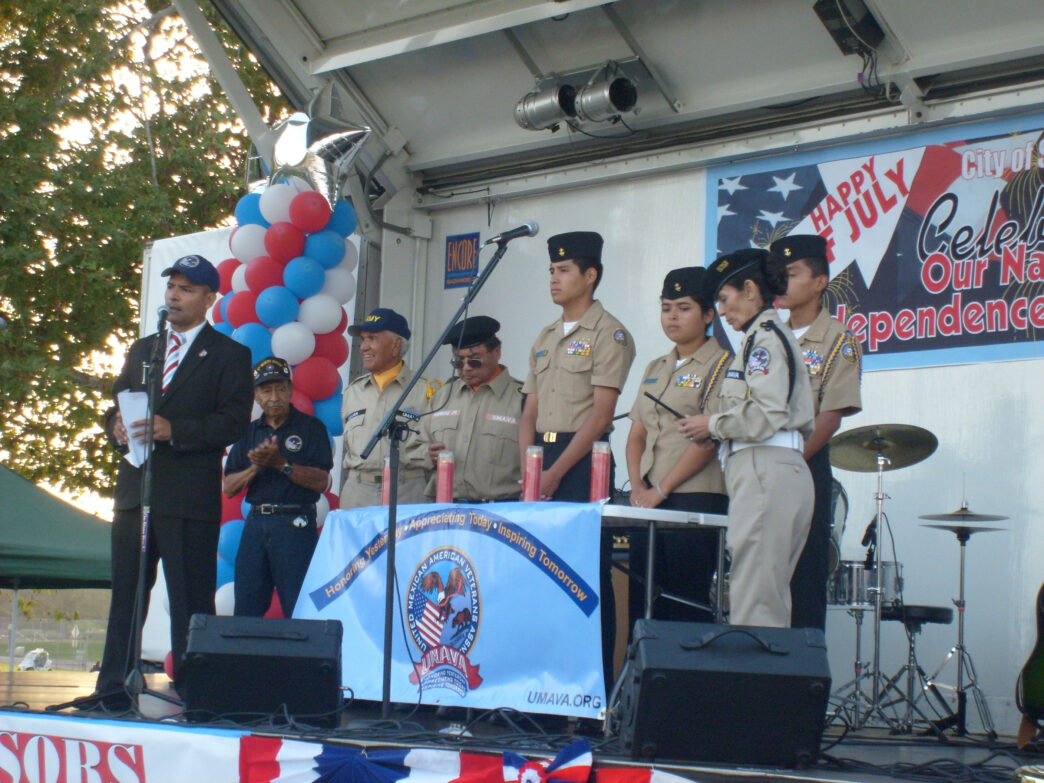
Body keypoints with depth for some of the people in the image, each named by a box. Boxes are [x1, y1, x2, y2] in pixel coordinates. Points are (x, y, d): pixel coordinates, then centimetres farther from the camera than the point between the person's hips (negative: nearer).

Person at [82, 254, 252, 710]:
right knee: (125, 592, 6)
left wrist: (173, 430, -18)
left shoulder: (229, 355, 3)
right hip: (135, 489, 6)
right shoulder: (142, 350, 22)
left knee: (190, 599, -5)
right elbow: (116, 406, 21)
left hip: (191, 496, -6)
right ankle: (112, 688, 10)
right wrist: (118, 428, -2)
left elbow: (233, 421, -7)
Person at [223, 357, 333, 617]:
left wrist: (280, 463, -13)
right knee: (246, 612, 5)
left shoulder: (311, 427, 3)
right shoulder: (249, 432, 16)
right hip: (255, 524, 5)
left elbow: (321, 481, -8)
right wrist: (255, 467, -6)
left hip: (295, 524, -5)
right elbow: (229, 488, 10)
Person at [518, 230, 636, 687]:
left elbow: (601, 413, -11)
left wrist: (556, 472, -15)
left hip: (582, 461, -7)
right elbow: (531, 412, 16)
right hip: (542, 461, 7)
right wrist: (527, 468, 0)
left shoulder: (608, 333, -3)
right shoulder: (545, 339, 19)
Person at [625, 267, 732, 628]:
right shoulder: (655, 369, 20)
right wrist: (638, 486, 1)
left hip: (696, 500, -7)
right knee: (641, 603, 5)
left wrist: (661, 489, -13)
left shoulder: (721, 364, -2)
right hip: (649, 503, 7)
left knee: (687, 606, -7)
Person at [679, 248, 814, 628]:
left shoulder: (765, 338, -7)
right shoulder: (772, 336, 23)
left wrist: (713, 425, -4)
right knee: (770, 600, 10)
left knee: (754, 600, -11)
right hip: (783, 470, 11)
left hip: (765, 471, -11)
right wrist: (719, 429, 15)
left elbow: (767, 416, -18)